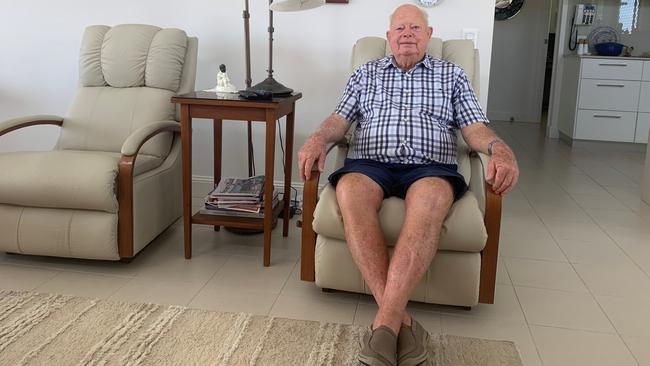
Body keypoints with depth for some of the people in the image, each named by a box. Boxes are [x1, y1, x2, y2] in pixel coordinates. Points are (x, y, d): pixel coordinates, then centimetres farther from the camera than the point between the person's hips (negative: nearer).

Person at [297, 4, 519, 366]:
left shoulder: (452, 75, 22)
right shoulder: (366, 73, 25)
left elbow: (475, 128, 11)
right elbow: (340, 119, 15)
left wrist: (501, 149, -12)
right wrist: (318, 138, -9)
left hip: (431, 166, -1)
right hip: (370, 163, 1)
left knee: (430, 201, -39)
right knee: (350, 192, -37)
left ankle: (385, 321, -45)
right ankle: (401, 318, -39)